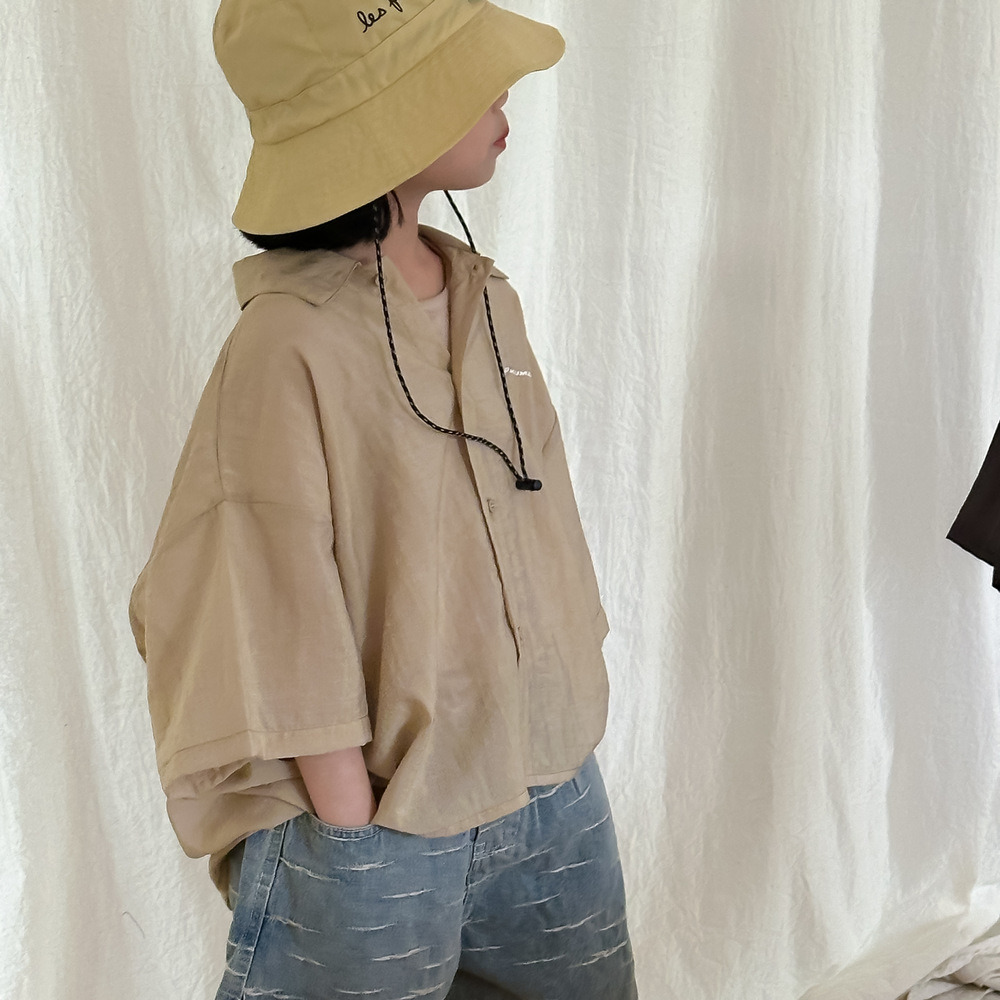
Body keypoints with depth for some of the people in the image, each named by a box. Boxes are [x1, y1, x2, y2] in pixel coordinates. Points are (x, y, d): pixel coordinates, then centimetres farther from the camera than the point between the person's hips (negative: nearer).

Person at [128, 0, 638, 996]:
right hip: (386, 821, -6)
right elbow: (277, 621, -15)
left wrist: (565, 725, 8)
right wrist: (354, 828, -12)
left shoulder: (486, 299, 3)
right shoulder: (291, 345, -18)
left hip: (553, 787, 7)